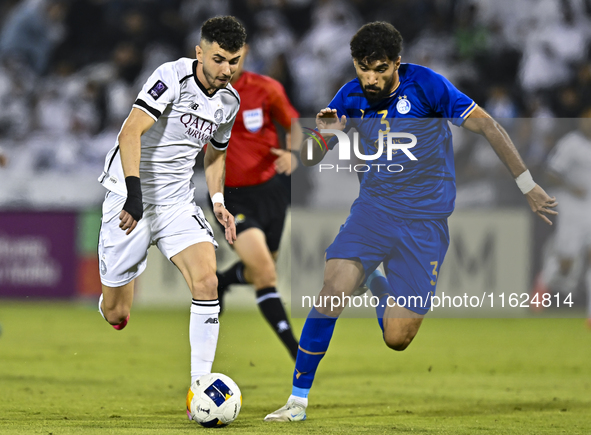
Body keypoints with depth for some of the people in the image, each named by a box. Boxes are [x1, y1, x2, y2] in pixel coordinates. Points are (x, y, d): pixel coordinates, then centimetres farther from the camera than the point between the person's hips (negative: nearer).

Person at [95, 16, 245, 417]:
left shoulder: (229, 102, 4)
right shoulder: (172, 76, -17)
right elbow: (130, 133, -28)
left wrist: (218, 200, 9)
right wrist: (134, 191, -40)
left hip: (178, 203, 5)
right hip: (130, 202, -5)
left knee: (207, 279, -20)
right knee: (115, 316, 1)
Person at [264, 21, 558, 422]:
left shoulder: (426, 85, -12)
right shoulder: (351, 97, -1)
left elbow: (487, 127, -9)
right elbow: (310, 159, 3)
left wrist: (528, 185, -9)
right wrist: (322, 133, -21)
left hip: (426, 218, -2)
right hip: (375, 205, 2)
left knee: (397, 340, -7)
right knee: (333, 288, -23)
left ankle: (380, 288, 29)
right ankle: (298, 399, -12)